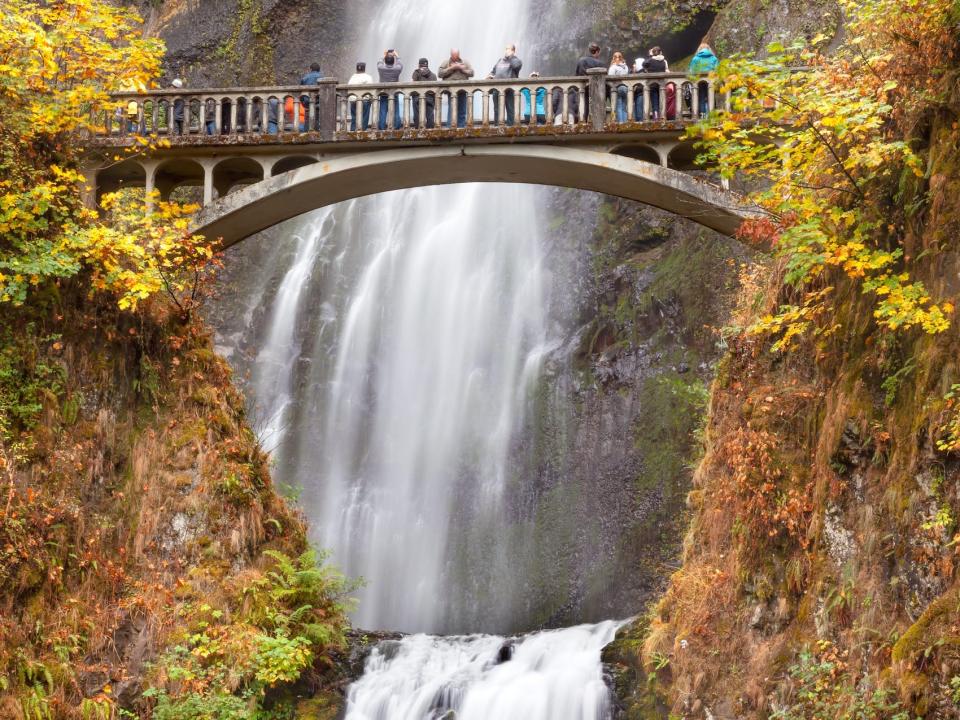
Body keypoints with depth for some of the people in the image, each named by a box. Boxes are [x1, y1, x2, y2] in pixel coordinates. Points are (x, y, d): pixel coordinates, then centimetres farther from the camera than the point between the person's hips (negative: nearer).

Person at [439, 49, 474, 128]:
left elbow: (471, 73, 5)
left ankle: (461, 127, 12)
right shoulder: (446, 62, 6)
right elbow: (440, 74, -4)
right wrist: (451, 68, -9)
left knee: (462, 111, 6)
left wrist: (461, 68, -6)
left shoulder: (464, 62, 12)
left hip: (463, 90, 3)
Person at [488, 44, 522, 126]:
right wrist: (490, 76, 7)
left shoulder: (515, 60, 4)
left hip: (509, 90, -6)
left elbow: (516, 65, -19)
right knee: (497, 110, 7)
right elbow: (493, 71, 29)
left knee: (510, 110, -4)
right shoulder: (500, 61, 24)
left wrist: (510, 56, -7)